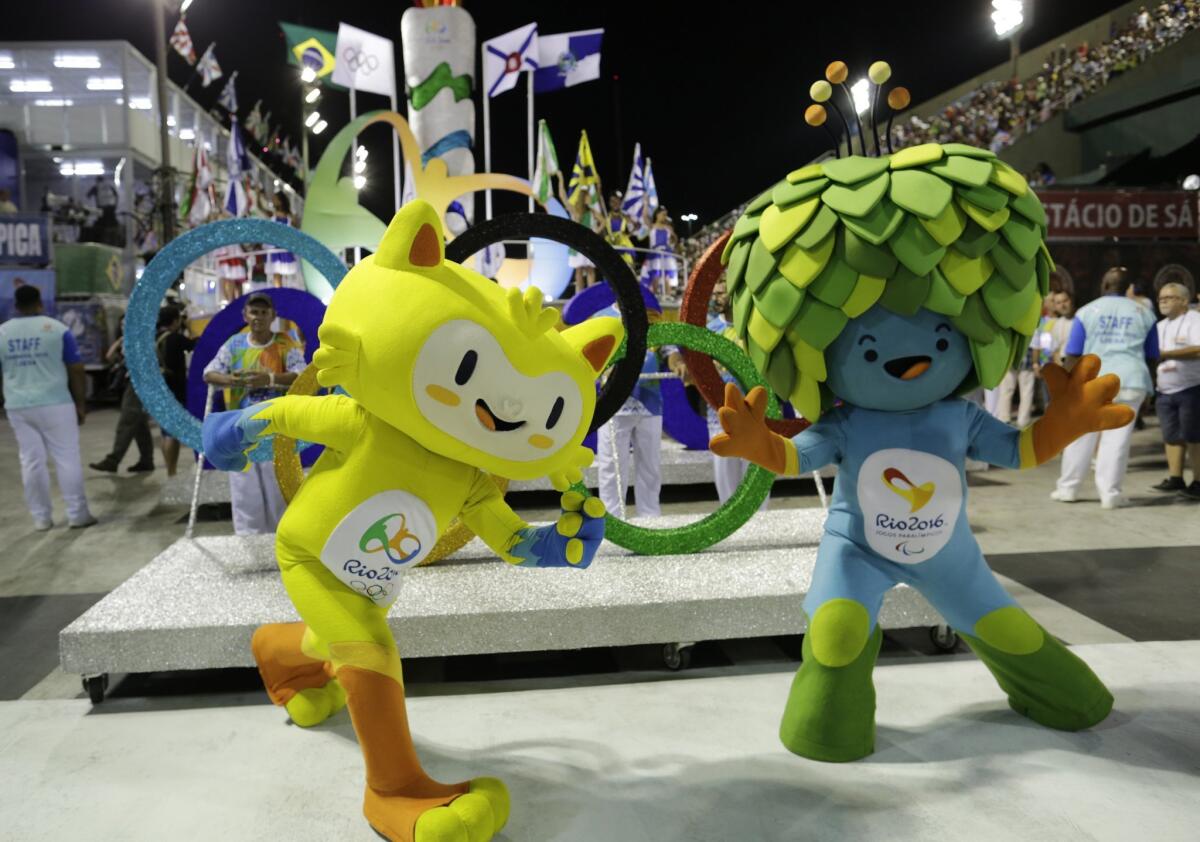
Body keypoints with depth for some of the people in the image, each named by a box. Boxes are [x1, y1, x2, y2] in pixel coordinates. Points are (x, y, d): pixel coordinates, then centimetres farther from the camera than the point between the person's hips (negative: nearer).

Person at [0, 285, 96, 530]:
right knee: (67, 458, 3)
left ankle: (40, 517, 13)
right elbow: (76, 370, -5)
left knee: (31, 461, 9)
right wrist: (80, 403, 3)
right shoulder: (57, 329, -5)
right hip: (55, 404, -3)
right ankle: (77, 514, 5)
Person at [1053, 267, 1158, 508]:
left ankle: (1067, 488, 15)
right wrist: (1146, 378, 24)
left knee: (1081, 436, 9)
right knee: (1118, 438, 2)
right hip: (1131, 380, 1)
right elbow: (1152, 355, 12)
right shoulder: (1144, 314, 9)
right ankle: (1110, 493, 3)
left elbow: (1073, 355, 1)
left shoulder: (1087, 311, 4)